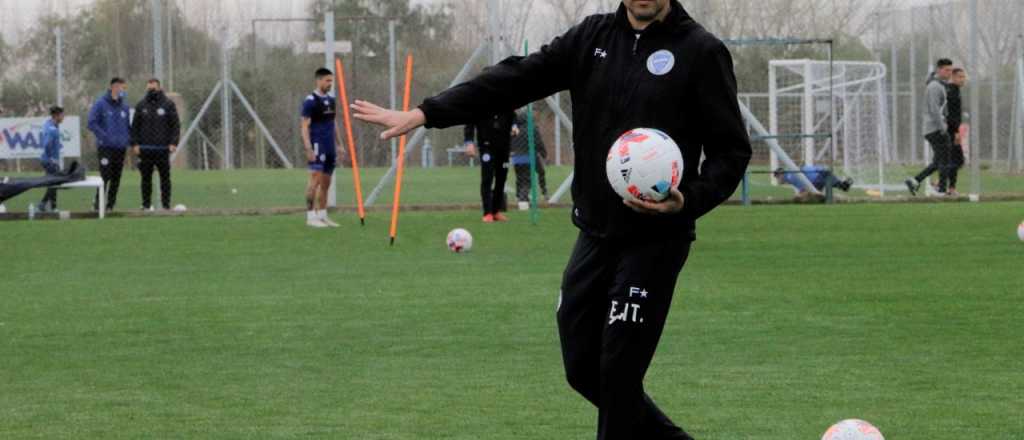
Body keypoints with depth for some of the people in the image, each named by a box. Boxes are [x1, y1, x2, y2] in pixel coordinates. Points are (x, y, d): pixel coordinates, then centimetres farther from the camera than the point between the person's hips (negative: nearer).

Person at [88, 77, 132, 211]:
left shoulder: (124, 106, 13)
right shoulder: (100, 104, -4)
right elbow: (92, 123, -8)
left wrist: (128, 138, 5)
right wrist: (104, 137, -16)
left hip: (120, 148, 6)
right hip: (105, 148, -6)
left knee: (116, 178, 6)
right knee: (105, 176, -12)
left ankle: (110, 204, 13)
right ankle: (98, 203, -4)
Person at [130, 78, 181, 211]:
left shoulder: (168, 105, 3)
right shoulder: (141, 105, 8)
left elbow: (176, 125, 1)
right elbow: (135, 126, 9)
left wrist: (173, 143, -9)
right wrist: (134, 144, -1)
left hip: (163, 148, -2)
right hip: (145, 149, 2)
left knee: (165, 177, 1)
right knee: (146, 178, 3)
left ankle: (166, 204, 5)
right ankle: (146, 204, 8)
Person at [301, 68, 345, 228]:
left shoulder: (331, 100, 15)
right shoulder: (310, 101, -7)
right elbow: (305, 126, -11)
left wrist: (339, 145, 18)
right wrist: (308, 148, -18)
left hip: (330, 148, 8)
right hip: (317, 147, -8)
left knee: (326, 183, 9)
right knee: (315, 180, -11)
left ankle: (322, 215, 15)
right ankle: (311, 216, -9)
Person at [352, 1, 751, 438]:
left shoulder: (701, 51, -8)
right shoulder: (592, 37, 6)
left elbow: (731, 149, -6)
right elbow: (515, 80, 3)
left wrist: (689, 201, -24)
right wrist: (423, 114, -3)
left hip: (655, 240, -6)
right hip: (595, 234, 6)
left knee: (618, 373, -6)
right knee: (583, 369, 9)